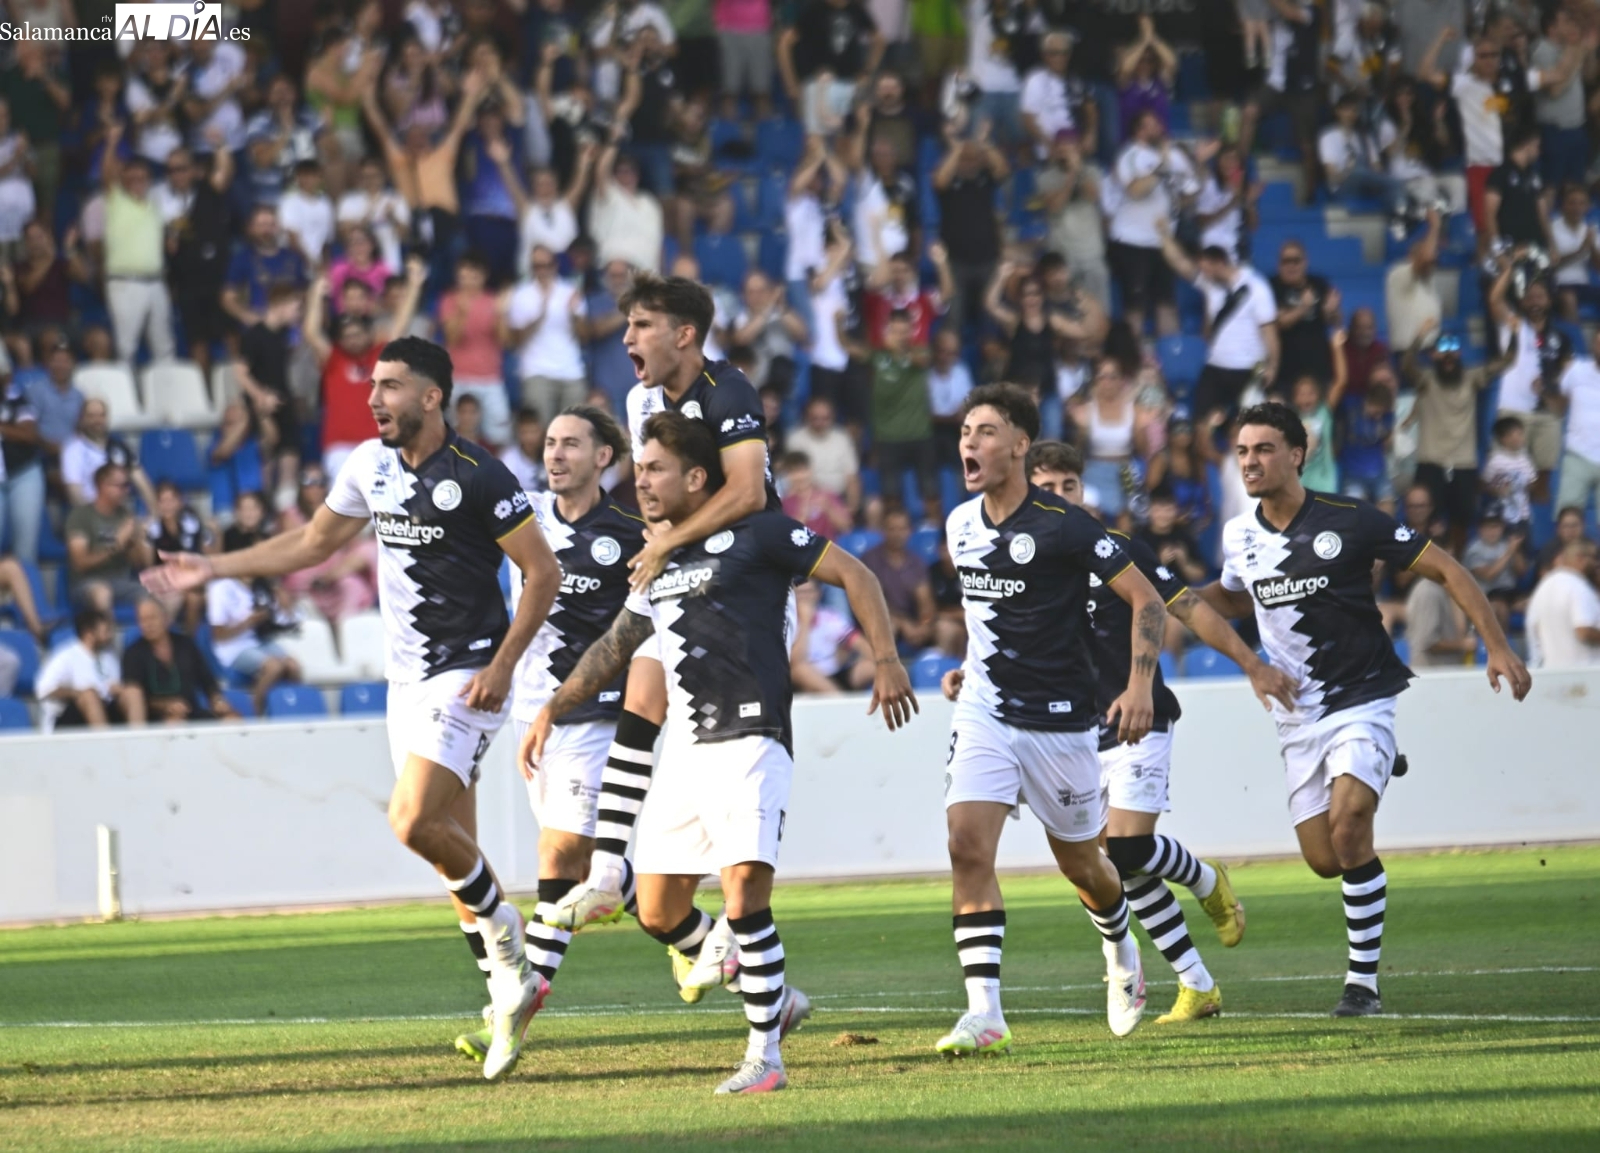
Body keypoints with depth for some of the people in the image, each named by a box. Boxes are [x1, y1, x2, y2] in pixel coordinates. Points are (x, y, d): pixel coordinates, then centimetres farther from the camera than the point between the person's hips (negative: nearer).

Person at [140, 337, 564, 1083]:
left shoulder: (477, 477, -15)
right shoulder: (370, 464, 7)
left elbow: (543, 572, -12)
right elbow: (312, 544, 21)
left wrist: (502, 666, -19)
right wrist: (214, 569, 17)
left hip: (466, 677, -8)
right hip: (408, 678, 8)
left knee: (415, 821, -21)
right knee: (450, 843, 8)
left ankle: (504, 935, 2)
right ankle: (513, 990, 16)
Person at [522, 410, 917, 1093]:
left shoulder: (754, 533, -3)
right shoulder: (658, 564, 18)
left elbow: (853, 574, -3)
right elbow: (614, 648, 30)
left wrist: (886, 660, -10)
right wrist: (550, 712, 27)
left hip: (749, 742, -8)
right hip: (685, 750, 8)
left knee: (743, 899, -18)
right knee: (659, 915, 6)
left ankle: (765, 1054, -8)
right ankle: (775, 997, 24)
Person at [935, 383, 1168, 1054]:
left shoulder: (1061, 525, -15)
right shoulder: (961, 525, 5)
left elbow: (1146, 599, -12)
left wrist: (1140, 685, -23)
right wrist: (966, 669, 13)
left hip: (1058, 717, -4)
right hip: (984, 712, 4)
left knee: (1080, 864, 11)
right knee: (968, 846, -17)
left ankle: (1122, 955, 45)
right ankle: (984, 1012, -19)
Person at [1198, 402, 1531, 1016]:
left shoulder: (1350, 522, -13)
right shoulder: (1238, 536, 1)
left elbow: (1445, 569, -7)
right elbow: (1232, 597, 25)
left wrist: (1498, 647, -12)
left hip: (1362, 698, -5)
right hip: (1298, 716, 5)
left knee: (1348, 823, -25)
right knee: (1324, 860, 0)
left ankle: (1363, 979, -14)